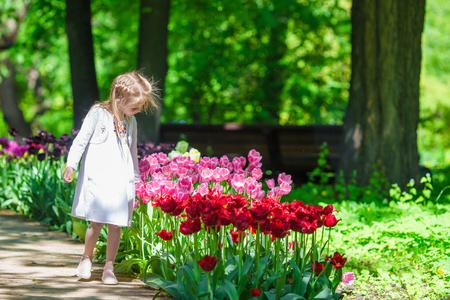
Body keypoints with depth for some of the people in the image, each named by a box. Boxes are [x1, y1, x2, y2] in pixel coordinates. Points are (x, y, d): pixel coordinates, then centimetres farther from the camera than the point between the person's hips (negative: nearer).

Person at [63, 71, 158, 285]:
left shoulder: (130, 122, 12)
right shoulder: (98, 114, -4)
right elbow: (81, 140, -4)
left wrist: (135, 177, 24)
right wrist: (71, 165, -11)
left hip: (121, 180, 4)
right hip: (97, 178, -4)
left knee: (116, 225, 1)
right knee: (96, 222, -5)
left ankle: (109, 268, 10)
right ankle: (87, 258, 19)